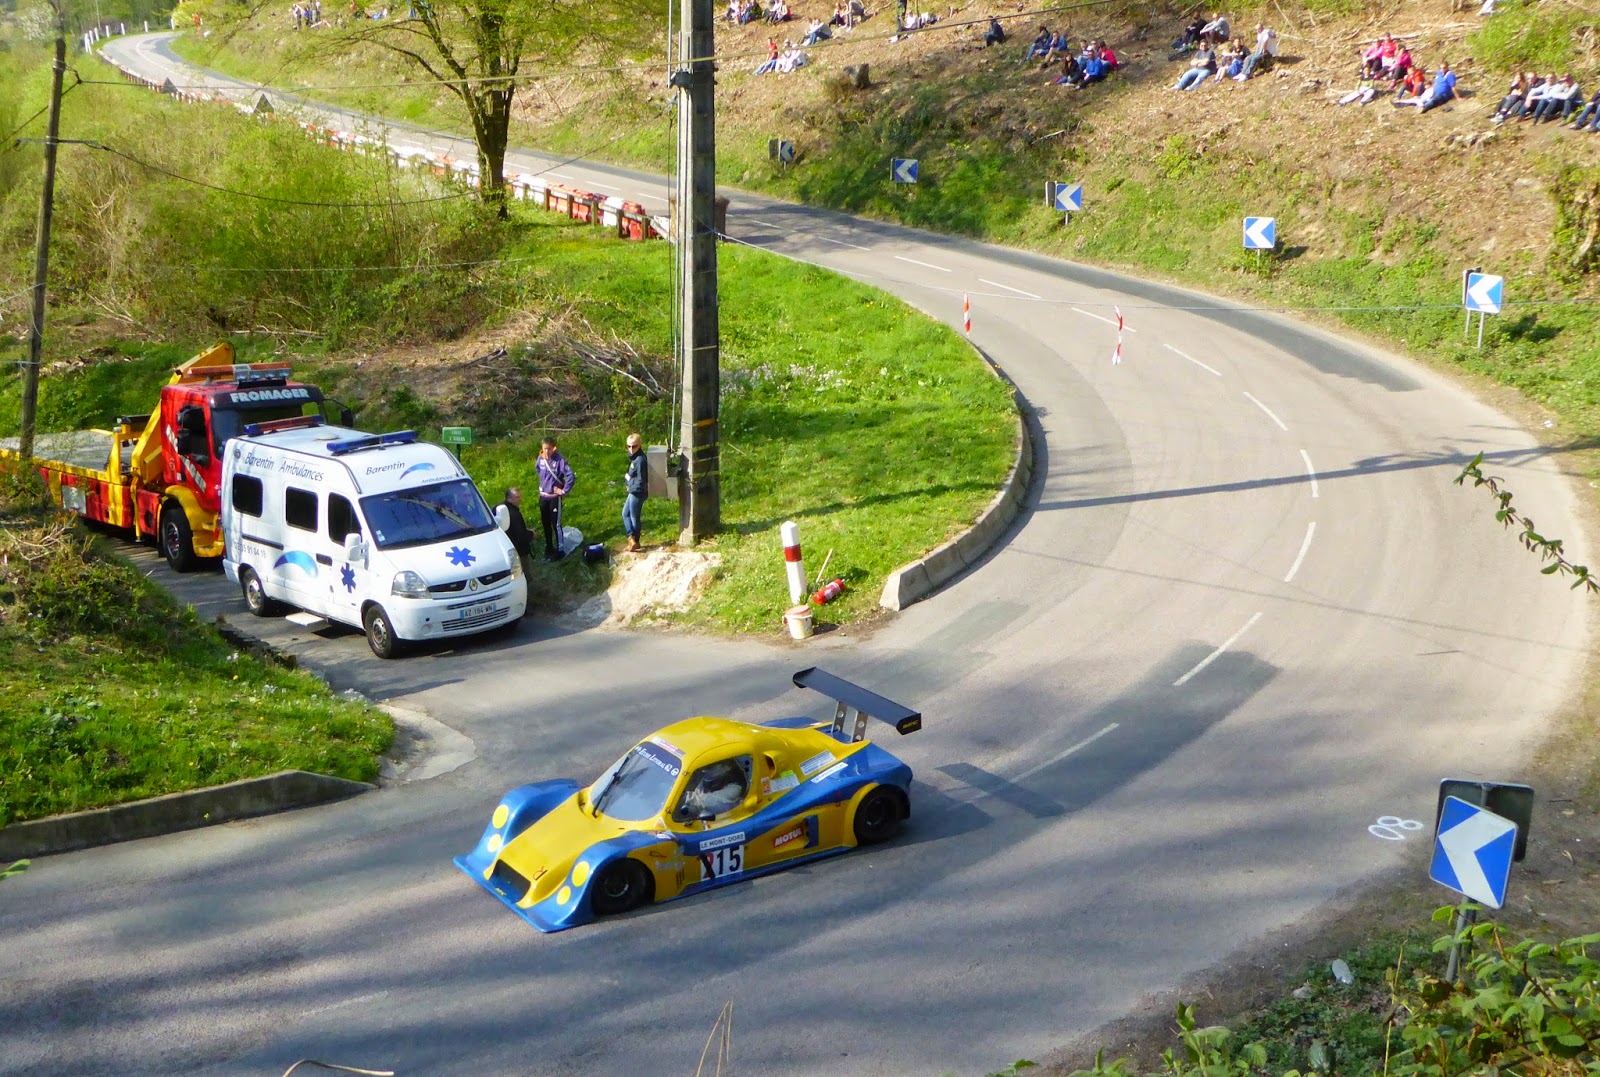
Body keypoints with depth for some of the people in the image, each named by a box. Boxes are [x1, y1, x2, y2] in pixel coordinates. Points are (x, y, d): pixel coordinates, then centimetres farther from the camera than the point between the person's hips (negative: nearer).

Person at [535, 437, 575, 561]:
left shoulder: (559, 460, -19)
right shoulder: (541, 458, -1)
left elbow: (571, 476, -23)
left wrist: (564, 491, -18)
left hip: (554, 496, -6)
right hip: (543, 496, 6)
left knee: (556, 524, -4)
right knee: (545, 524, 15)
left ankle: (560, 550, 4)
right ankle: (549, 547, 29)